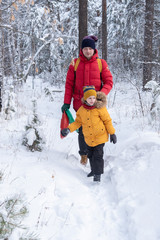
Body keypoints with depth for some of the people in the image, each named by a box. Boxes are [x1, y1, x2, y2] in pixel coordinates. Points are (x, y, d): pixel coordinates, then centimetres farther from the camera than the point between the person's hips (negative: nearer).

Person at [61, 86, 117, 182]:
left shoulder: (100, 108, -15)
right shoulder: (81, 110, -3)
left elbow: (107, 121, -8)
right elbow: (78, 122, 6)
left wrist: (112, 133, -5)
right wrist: (68, 129, -8)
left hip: (100, 136, -5)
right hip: (88, 138, 5)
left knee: (98, 155, -7)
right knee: (90, 155, 19)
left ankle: (98, 174, 3)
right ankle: (94, 170, 38)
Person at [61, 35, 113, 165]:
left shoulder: (101, 63, 0)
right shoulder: (75, 63, 3)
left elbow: (109, 82, 0)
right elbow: (69, 84, 5)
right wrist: (67, 102, 0)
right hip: (80, 104, 1)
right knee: (82, 130, 8)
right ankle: (83, 154, 26)